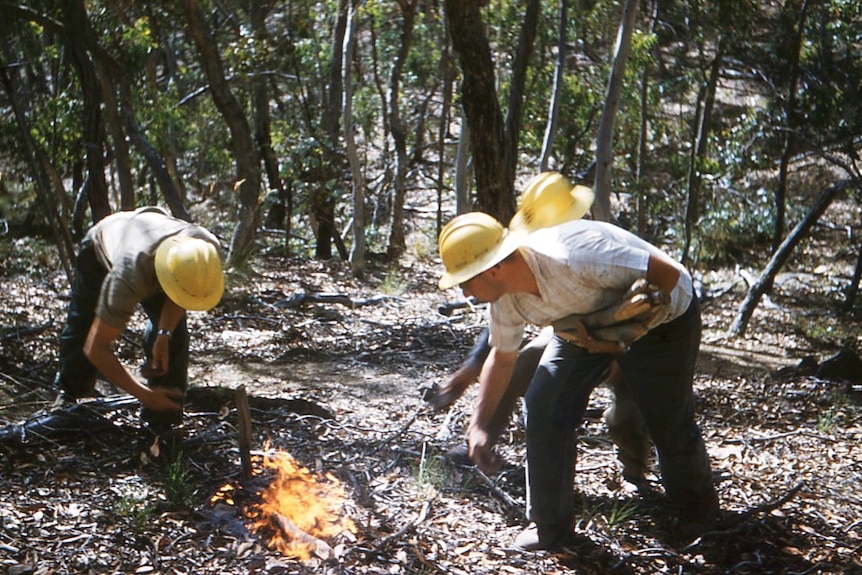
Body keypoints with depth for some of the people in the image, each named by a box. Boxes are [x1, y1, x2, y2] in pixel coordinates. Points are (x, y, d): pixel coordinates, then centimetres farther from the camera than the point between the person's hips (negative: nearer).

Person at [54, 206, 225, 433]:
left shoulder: (210, 251, -39)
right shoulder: (129, 277, -50)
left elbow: (180, 297, -14)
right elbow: (95, 348, -42)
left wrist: (164, 334, -29)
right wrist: (145, 395, -41)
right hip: (101, 248, -2)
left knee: (174, 333, -16)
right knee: (82, 330, 8)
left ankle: (163, 421, -3)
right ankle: (70, 392, 41)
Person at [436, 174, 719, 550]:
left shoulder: (572, 256, -42)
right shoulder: (505, 300, -17)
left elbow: (667, 274, -35)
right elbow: (502, 357, 2)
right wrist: (478, 425, -4)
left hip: (662, 316, -6)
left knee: (669, 421, 1)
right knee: (542, 408, -8)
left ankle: (699, 513, 31)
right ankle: (549, 523, 7)